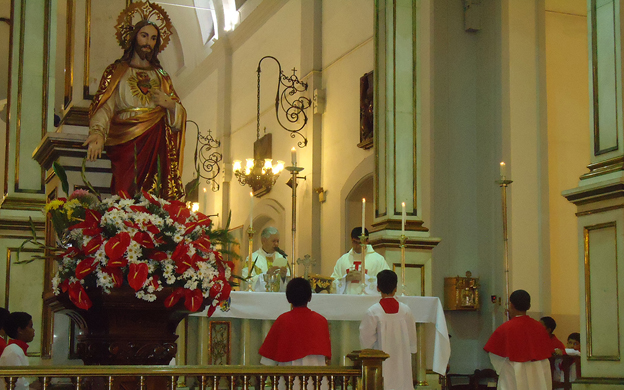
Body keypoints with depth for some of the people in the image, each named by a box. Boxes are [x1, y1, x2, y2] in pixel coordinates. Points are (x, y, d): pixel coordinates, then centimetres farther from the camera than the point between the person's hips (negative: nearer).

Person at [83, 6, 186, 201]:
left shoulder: (161, 76, 23)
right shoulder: (117, 71, 12)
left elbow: (179, 114, 21)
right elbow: (105, 106, -2)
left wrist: (170, 104, -2)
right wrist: (98, 132, -20)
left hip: (156, 141, 3)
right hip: (126, 139, -3)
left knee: (154, 198, -15)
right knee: (127, 192, -21)